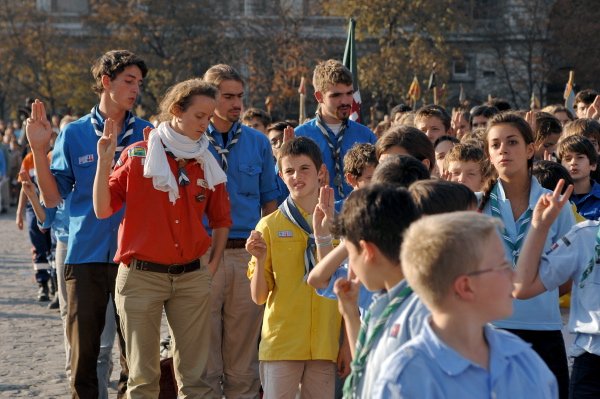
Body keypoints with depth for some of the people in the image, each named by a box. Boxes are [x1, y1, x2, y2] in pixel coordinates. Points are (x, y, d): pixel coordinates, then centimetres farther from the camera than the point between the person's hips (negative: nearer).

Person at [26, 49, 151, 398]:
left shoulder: (147, 134, 5)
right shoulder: (74, 134, 5)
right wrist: (39, 150, -7)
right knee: (83, 356, 4)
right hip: (85, 255, 0)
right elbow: (52, 198, 4)